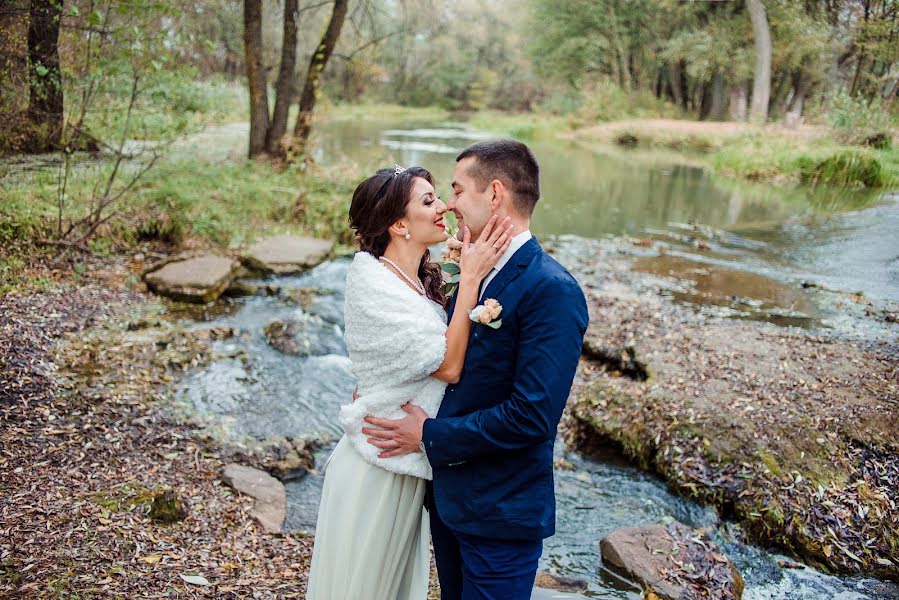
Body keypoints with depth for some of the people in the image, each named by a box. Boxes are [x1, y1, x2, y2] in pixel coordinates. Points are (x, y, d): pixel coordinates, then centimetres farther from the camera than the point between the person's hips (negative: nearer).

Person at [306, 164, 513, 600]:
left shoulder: (423, 283, 5)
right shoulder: (372, 280, -21)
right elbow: (447, 365, -24)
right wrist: (470, 279, -22)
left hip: (409, 468, 8)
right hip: (376, 470, -8)